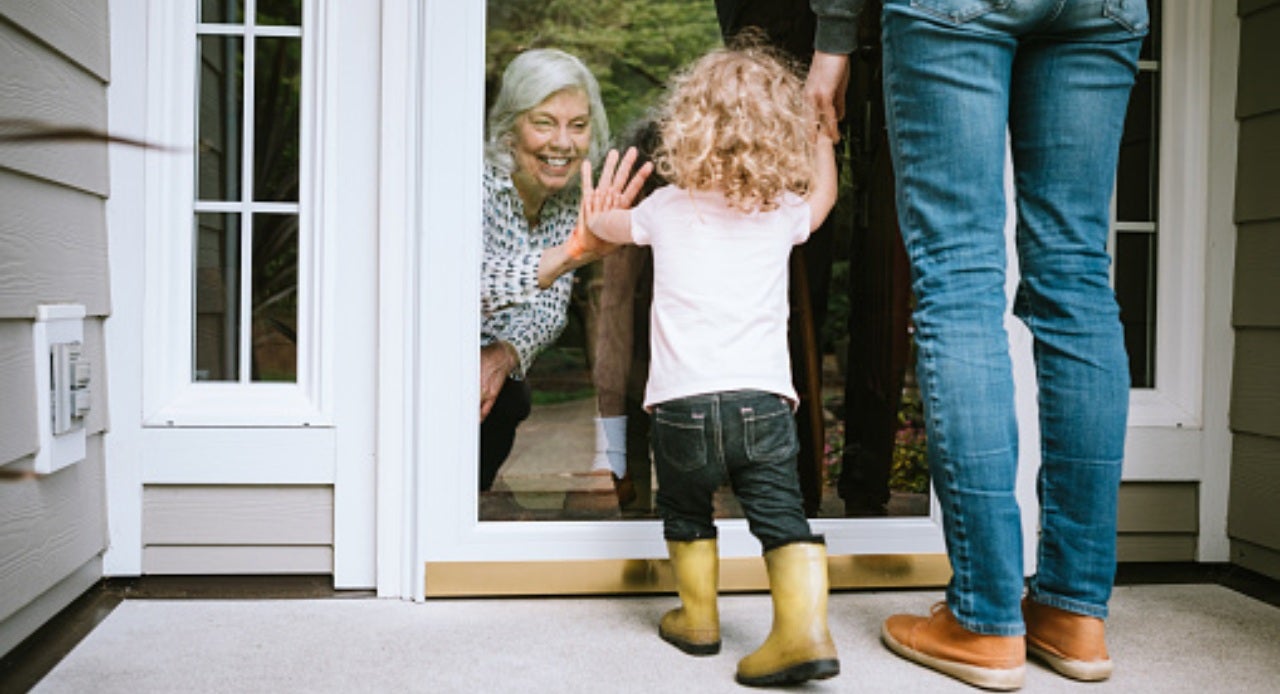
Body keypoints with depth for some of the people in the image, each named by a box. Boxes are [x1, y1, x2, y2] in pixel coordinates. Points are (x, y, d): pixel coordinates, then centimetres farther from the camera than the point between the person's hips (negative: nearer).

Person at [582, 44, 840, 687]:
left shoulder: (666, 208, 9)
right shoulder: (783, 215, 8)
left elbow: (609, 225, 31)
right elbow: (823, 190, 33)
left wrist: (596, 216, 54)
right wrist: (818, 138, 48)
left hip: (682, 404, 0)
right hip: (762, 399, 0)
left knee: (686, 513, 20)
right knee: (782, 516, 3)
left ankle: (698, 618, 33)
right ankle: (805, 628, -11)